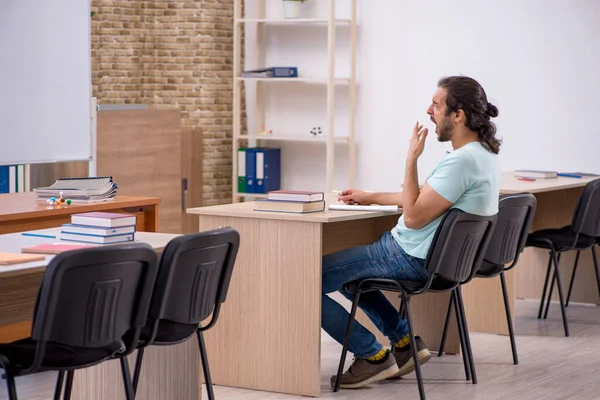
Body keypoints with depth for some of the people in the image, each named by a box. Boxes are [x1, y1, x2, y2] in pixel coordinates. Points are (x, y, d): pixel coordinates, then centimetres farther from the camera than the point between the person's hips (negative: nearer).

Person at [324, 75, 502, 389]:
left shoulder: (462, 161, -27)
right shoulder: (482, 152, 6)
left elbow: (413, 216, -25)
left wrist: (411, 159, -20)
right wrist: (371, 197, 21)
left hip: (411, 258, -11)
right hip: (428, 256, 11)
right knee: (345, 272, 29)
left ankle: (373, 355, 2)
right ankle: (404, 341, 20)